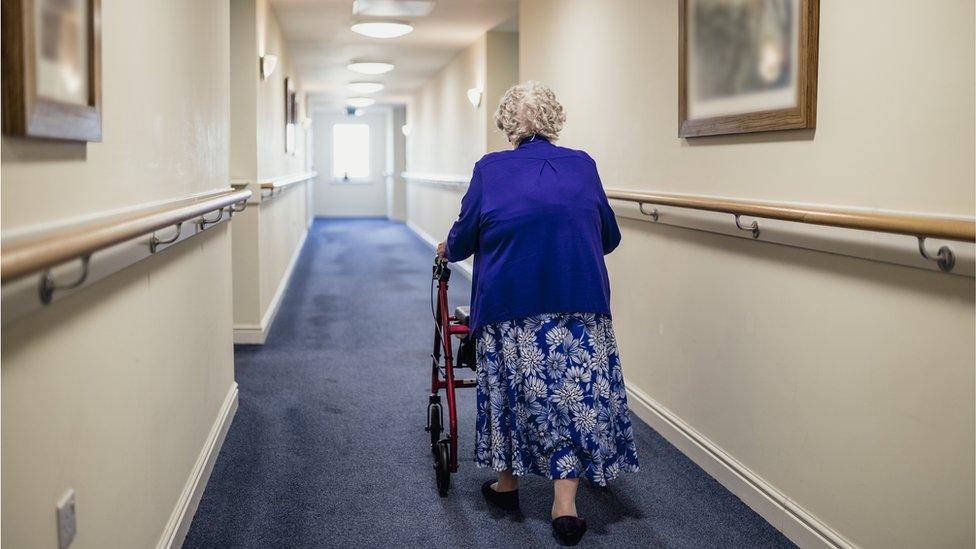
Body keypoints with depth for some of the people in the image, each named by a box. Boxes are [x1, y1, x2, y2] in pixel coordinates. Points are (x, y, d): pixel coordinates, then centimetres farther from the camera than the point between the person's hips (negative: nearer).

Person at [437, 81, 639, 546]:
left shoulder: (490, 169, 3)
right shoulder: (583, 166, 8)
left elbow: (463, 239, 7)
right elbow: (609, 238, 15)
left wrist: (447, 249, 29)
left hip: (509, 304, 0)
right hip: (581, 302, 1)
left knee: (513, 388, 16)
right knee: (576, 392, 6)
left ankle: (506, 483, 31)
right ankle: (565, 505, 4)